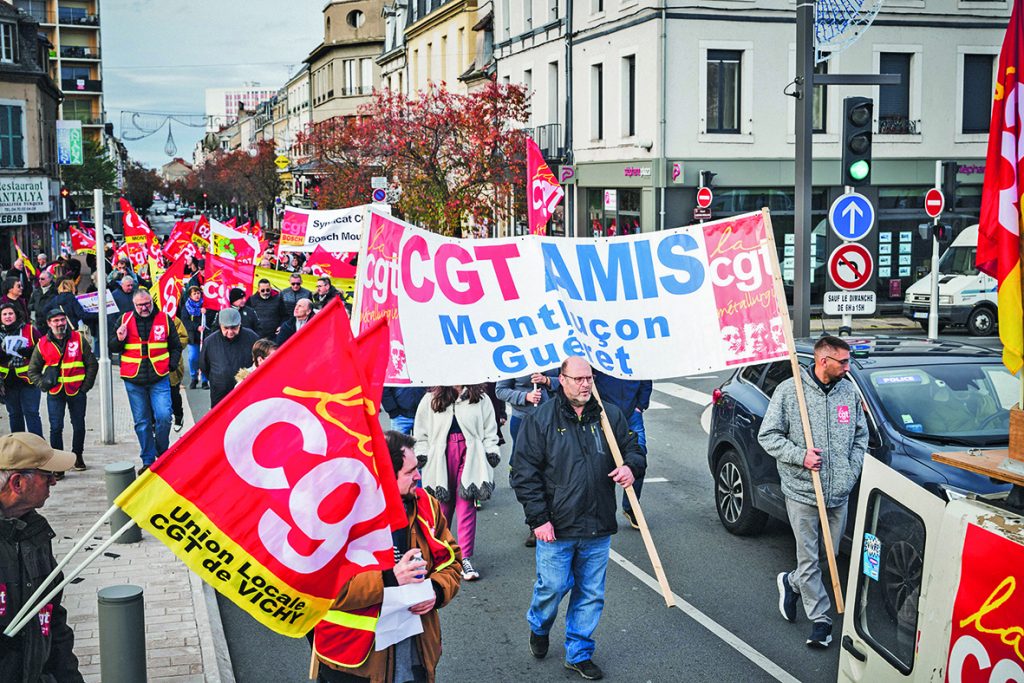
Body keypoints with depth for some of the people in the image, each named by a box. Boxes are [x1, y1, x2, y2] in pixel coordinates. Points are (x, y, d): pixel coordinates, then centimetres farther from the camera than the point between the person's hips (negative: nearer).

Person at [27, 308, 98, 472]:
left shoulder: (78, 338, 0)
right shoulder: (43, 344, 2)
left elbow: (92, 364, 5)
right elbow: (33, 370, 11)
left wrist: (86, 385, -2)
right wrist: (43, 385, -5)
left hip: (76, 391, 0)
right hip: (55, 392, 0)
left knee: (79, 426, 10)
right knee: (56, 428, -6)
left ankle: (78, 455, 29)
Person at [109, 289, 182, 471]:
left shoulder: (164, 319, 4)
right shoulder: (125, 320, 6)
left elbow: (175, 346, 14)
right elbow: (113, 348, 10)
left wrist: (171, 365, 2)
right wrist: (119, 339, -10)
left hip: (159, 379, -1)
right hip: (134, 380, 1)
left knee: (164, 416, -12)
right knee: (142, 422, 5)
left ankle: (162, 453, 11)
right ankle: (148, 460, 15)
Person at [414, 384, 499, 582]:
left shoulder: (480, 399, 7)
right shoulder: (431, 399, 7)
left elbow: (489, 429, 10)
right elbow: (421, 432, 10)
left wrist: (491, 451, 1)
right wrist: (421, 454, 4)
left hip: (470, 456, 0)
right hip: (441, 457, 0)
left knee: (467, 507, -3)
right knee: (442, 506, 5)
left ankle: (465, 558, 1)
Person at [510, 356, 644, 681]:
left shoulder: (609, 415, 5)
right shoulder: (540, 419, -5)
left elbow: (633, 448, 15)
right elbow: (524, 472, -6)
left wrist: (631, 466, -11)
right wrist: (538, 518, -11)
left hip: (598, 528, 3)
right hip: (556, 527, -3)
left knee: (591, 594, 10)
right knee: (552, 587, 5)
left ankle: (579, 653, 26)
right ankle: (538, 628, 37)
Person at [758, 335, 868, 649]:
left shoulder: (849, 392, 6)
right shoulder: (789, 391, -7)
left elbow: (861, 435, 14)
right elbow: (768, 435, -5)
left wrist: (851, 472, 2)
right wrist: (800, 456, -17)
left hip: (840, 494, 5)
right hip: (802, 492, -4)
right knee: (809, 559, 2)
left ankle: (791, 582, 39)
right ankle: (820, 619, 15)